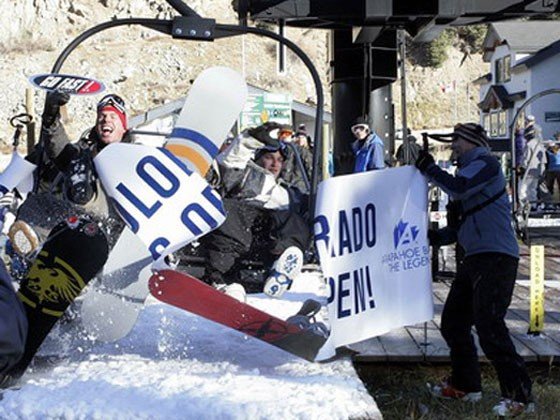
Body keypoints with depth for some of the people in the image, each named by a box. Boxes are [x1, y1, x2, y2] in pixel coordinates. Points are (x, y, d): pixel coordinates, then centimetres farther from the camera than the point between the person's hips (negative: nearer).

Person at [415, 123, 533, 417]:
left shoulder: (486, 163, -5)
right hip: (475, 258, 10)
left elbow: (458, 188, -21)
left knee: (489, 326, -17)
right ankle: (465, 385, 24)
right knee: (453, 322, 12)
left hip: (496, 257, -10)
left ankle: (519, 395, -11)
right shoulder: (468, 172, 22)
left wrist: (427, 167, -9)